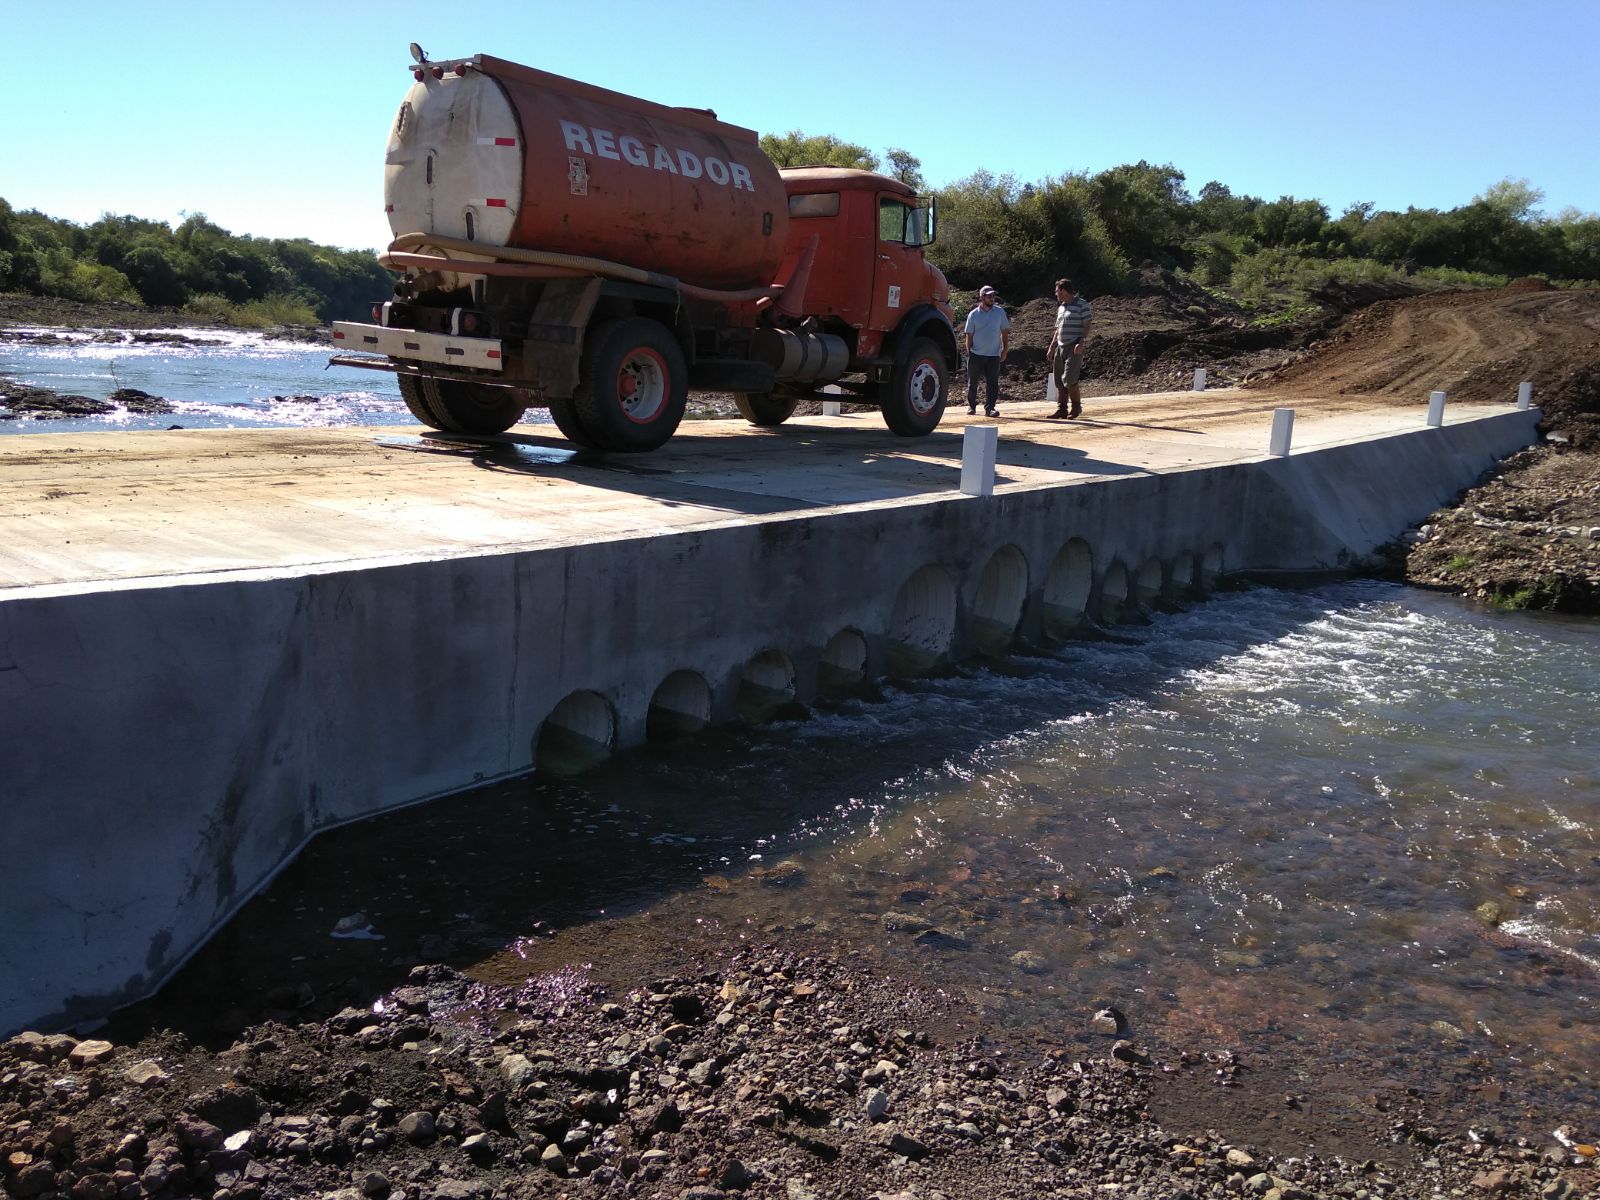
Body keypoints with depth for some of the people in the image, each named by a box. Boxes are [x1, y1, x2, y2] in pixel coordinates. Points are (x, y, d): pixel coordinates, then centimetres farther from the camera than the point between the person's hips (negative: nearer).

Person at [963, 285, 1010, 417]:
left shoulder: (1000, 312, 3)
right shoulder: (973, 315, 0)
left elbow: (1005, 332, 9)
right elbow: (969, 335, 3)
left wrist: (1005, 349, 3)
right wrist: (969, 353, -2)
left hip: (993, 355, 0)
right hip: (976, 354, 0)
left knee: (992, 383, -3)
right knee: (972, 382, 8)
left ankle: (989, 408, 0)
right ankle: (971, 406, 21)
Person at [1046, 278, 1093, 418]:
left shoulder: (1081, 305, -4)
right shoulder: (1061, 308, 19)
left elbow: (1087, 326, -8)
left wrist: (1081, 343, -20)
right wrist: (1051, 347, 19)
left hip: (1075, 348, -8)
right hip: (1060, 347, 8)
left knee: (1069, 379, -14)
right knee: (1059, 380, 4)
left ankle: (1076, 406, 1)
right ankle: (1062, 408, 9)